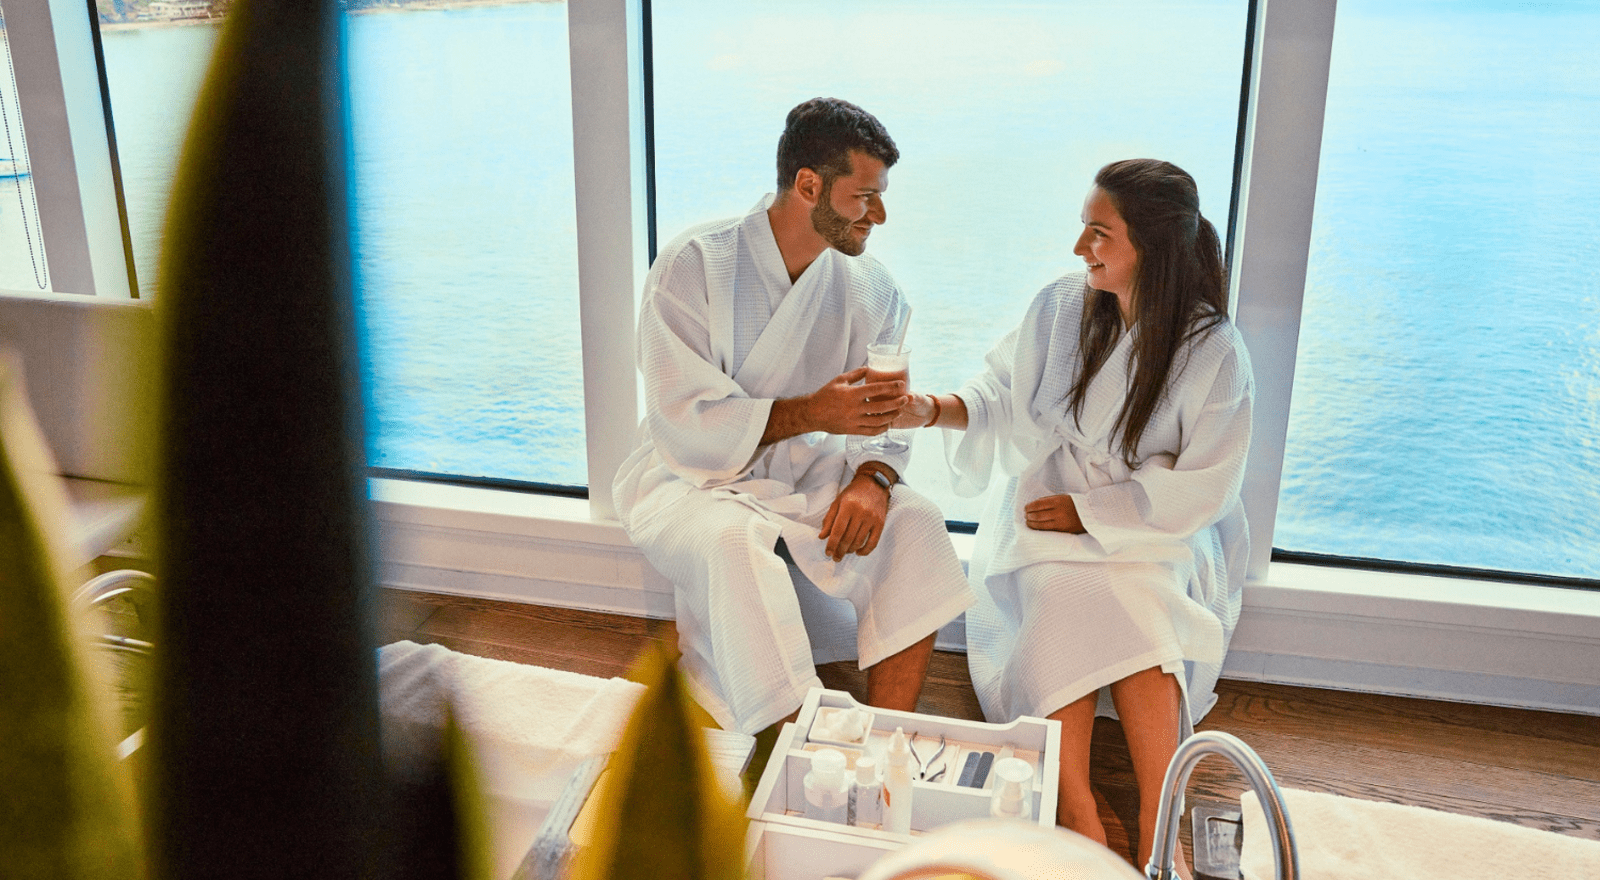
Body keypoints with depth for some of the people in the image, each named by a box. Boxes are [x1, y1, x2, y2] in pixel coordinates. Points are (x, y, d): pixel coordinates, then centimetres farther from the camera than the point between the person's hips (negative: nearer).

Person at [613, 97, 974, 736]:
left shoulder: (869, 288, 1)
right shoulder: (693, 266, -14)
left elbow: (884, 413, 0)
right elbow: (684, 425, -20)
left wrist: (873, 478, -23)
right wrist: (812, 413, -28)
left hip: (806, 476, 5)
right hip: (690, 480, -4)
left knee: (915, 525, -21)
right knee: (733, 542, -37)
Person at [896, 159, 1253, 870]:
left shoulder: (1213, 352, -8)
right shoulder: (1063, 305, -1)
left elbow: (1198, 492, -7)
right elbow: (1001, 397, 8)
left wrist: (1087, 510, -13)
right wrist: (931, 408, -11)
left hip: (1155, 533, -1)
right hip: (1048, 510, 2)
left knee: (1136, 607, -32)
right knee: (1062, 594, -30)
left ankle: (1157, 833, -31)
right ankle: (1078, 813, -35)